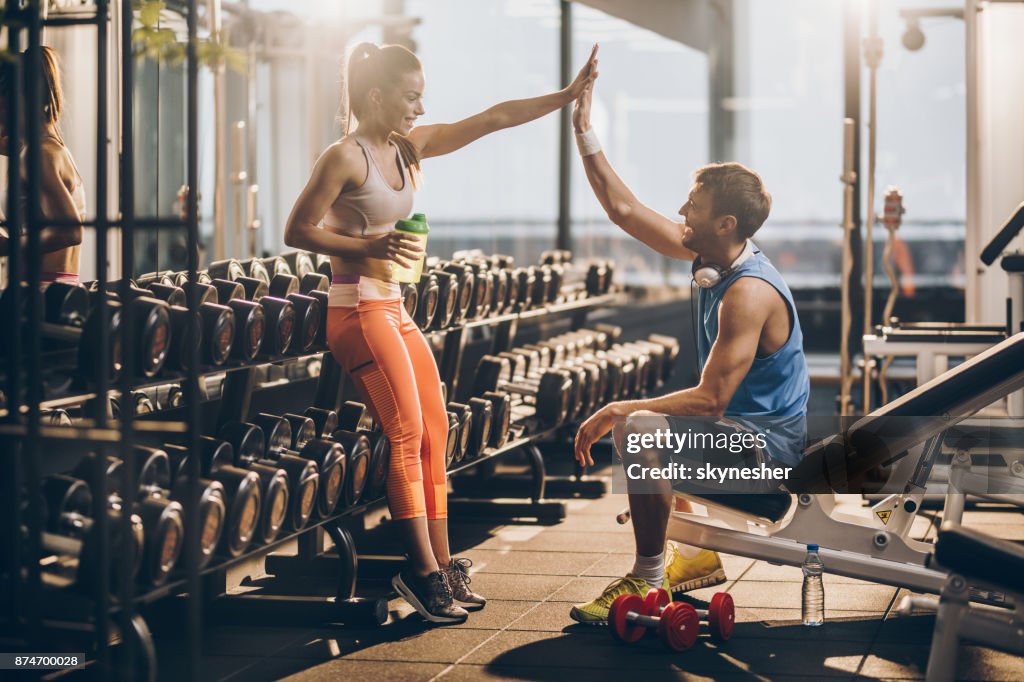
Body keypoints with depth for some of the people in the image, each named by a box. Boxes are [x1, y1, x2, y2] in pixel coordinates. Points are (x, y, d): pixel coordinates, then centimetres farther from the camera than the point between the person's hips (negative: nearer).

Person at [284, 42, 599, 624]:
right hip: (358, 308, -9)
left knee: (435, 433, 5)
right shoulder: (346, 156, -11)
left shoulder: (410, 147, 10)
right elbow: (297, 231, -10)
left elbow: (493, 119, 9)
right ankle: (424, 571, -10)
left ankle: (441, 565, 9)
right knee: (408, 433, -13)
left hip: (396, 309, 9)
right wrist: (368, 246, -22)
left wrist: (566, 96, 4)